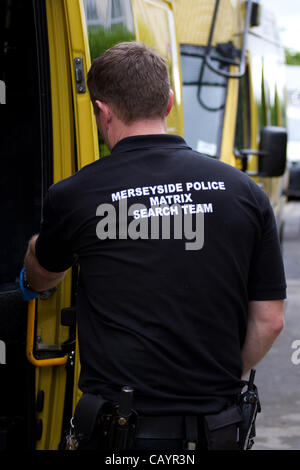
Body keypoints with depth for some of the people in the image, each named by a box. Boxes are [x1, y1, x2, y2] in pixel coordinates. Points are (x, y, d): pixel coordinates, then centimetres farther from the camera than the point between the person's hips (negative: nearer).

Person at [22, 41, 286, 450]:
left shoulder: (73, 196, -6)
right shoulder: (243, 191, -1)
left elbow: (40, 280, 17)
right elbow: (269, 321, 3)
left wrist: (38, 245, 41)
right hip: (217, 427, 3)